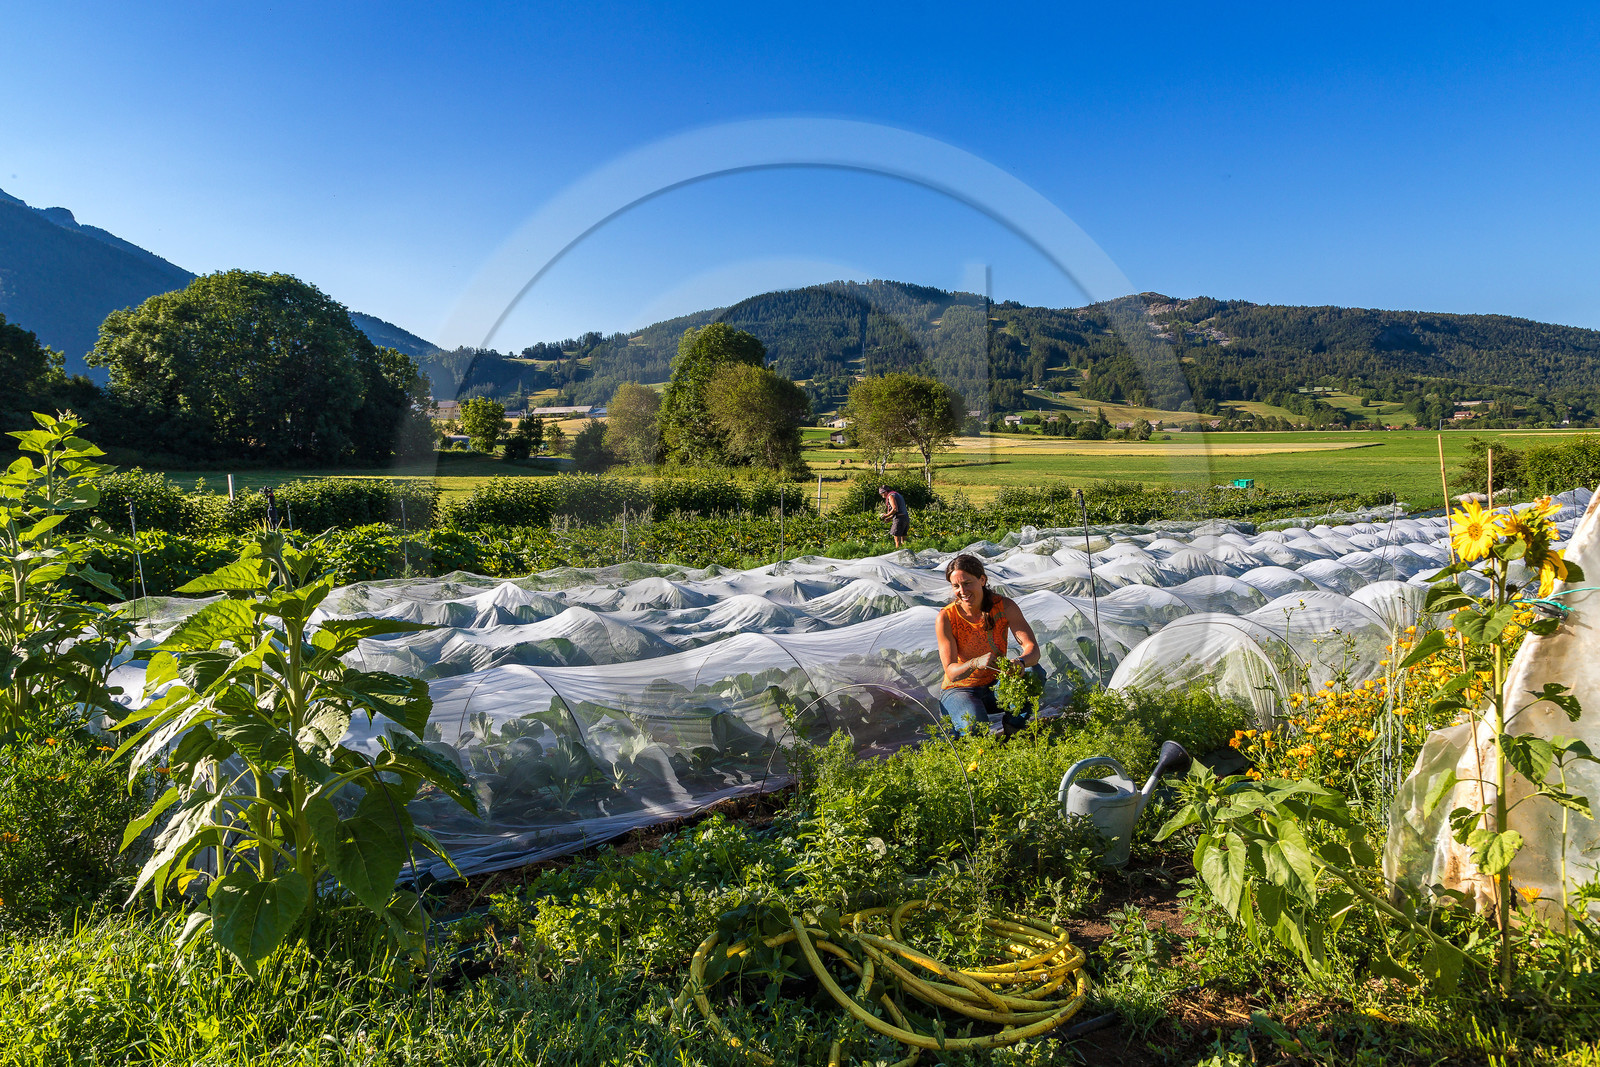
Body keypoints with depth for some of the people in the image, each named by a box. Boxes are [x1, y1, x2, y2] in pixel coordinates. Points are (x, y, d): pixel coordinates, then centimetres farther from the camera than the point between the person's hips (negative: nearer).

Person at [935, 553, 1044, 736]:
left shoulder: (1005, 606, -12)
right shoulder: (946, 618, -18)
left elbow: (1032, 648, -22)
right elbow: (951, 672, -23)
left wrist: (1019, 663, -46)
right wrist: (975, 663, -45)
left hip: (995, 687, 3)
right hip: (960, 689, -3)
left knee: (1035, 672, -26)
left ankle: (1011, 730, -6)